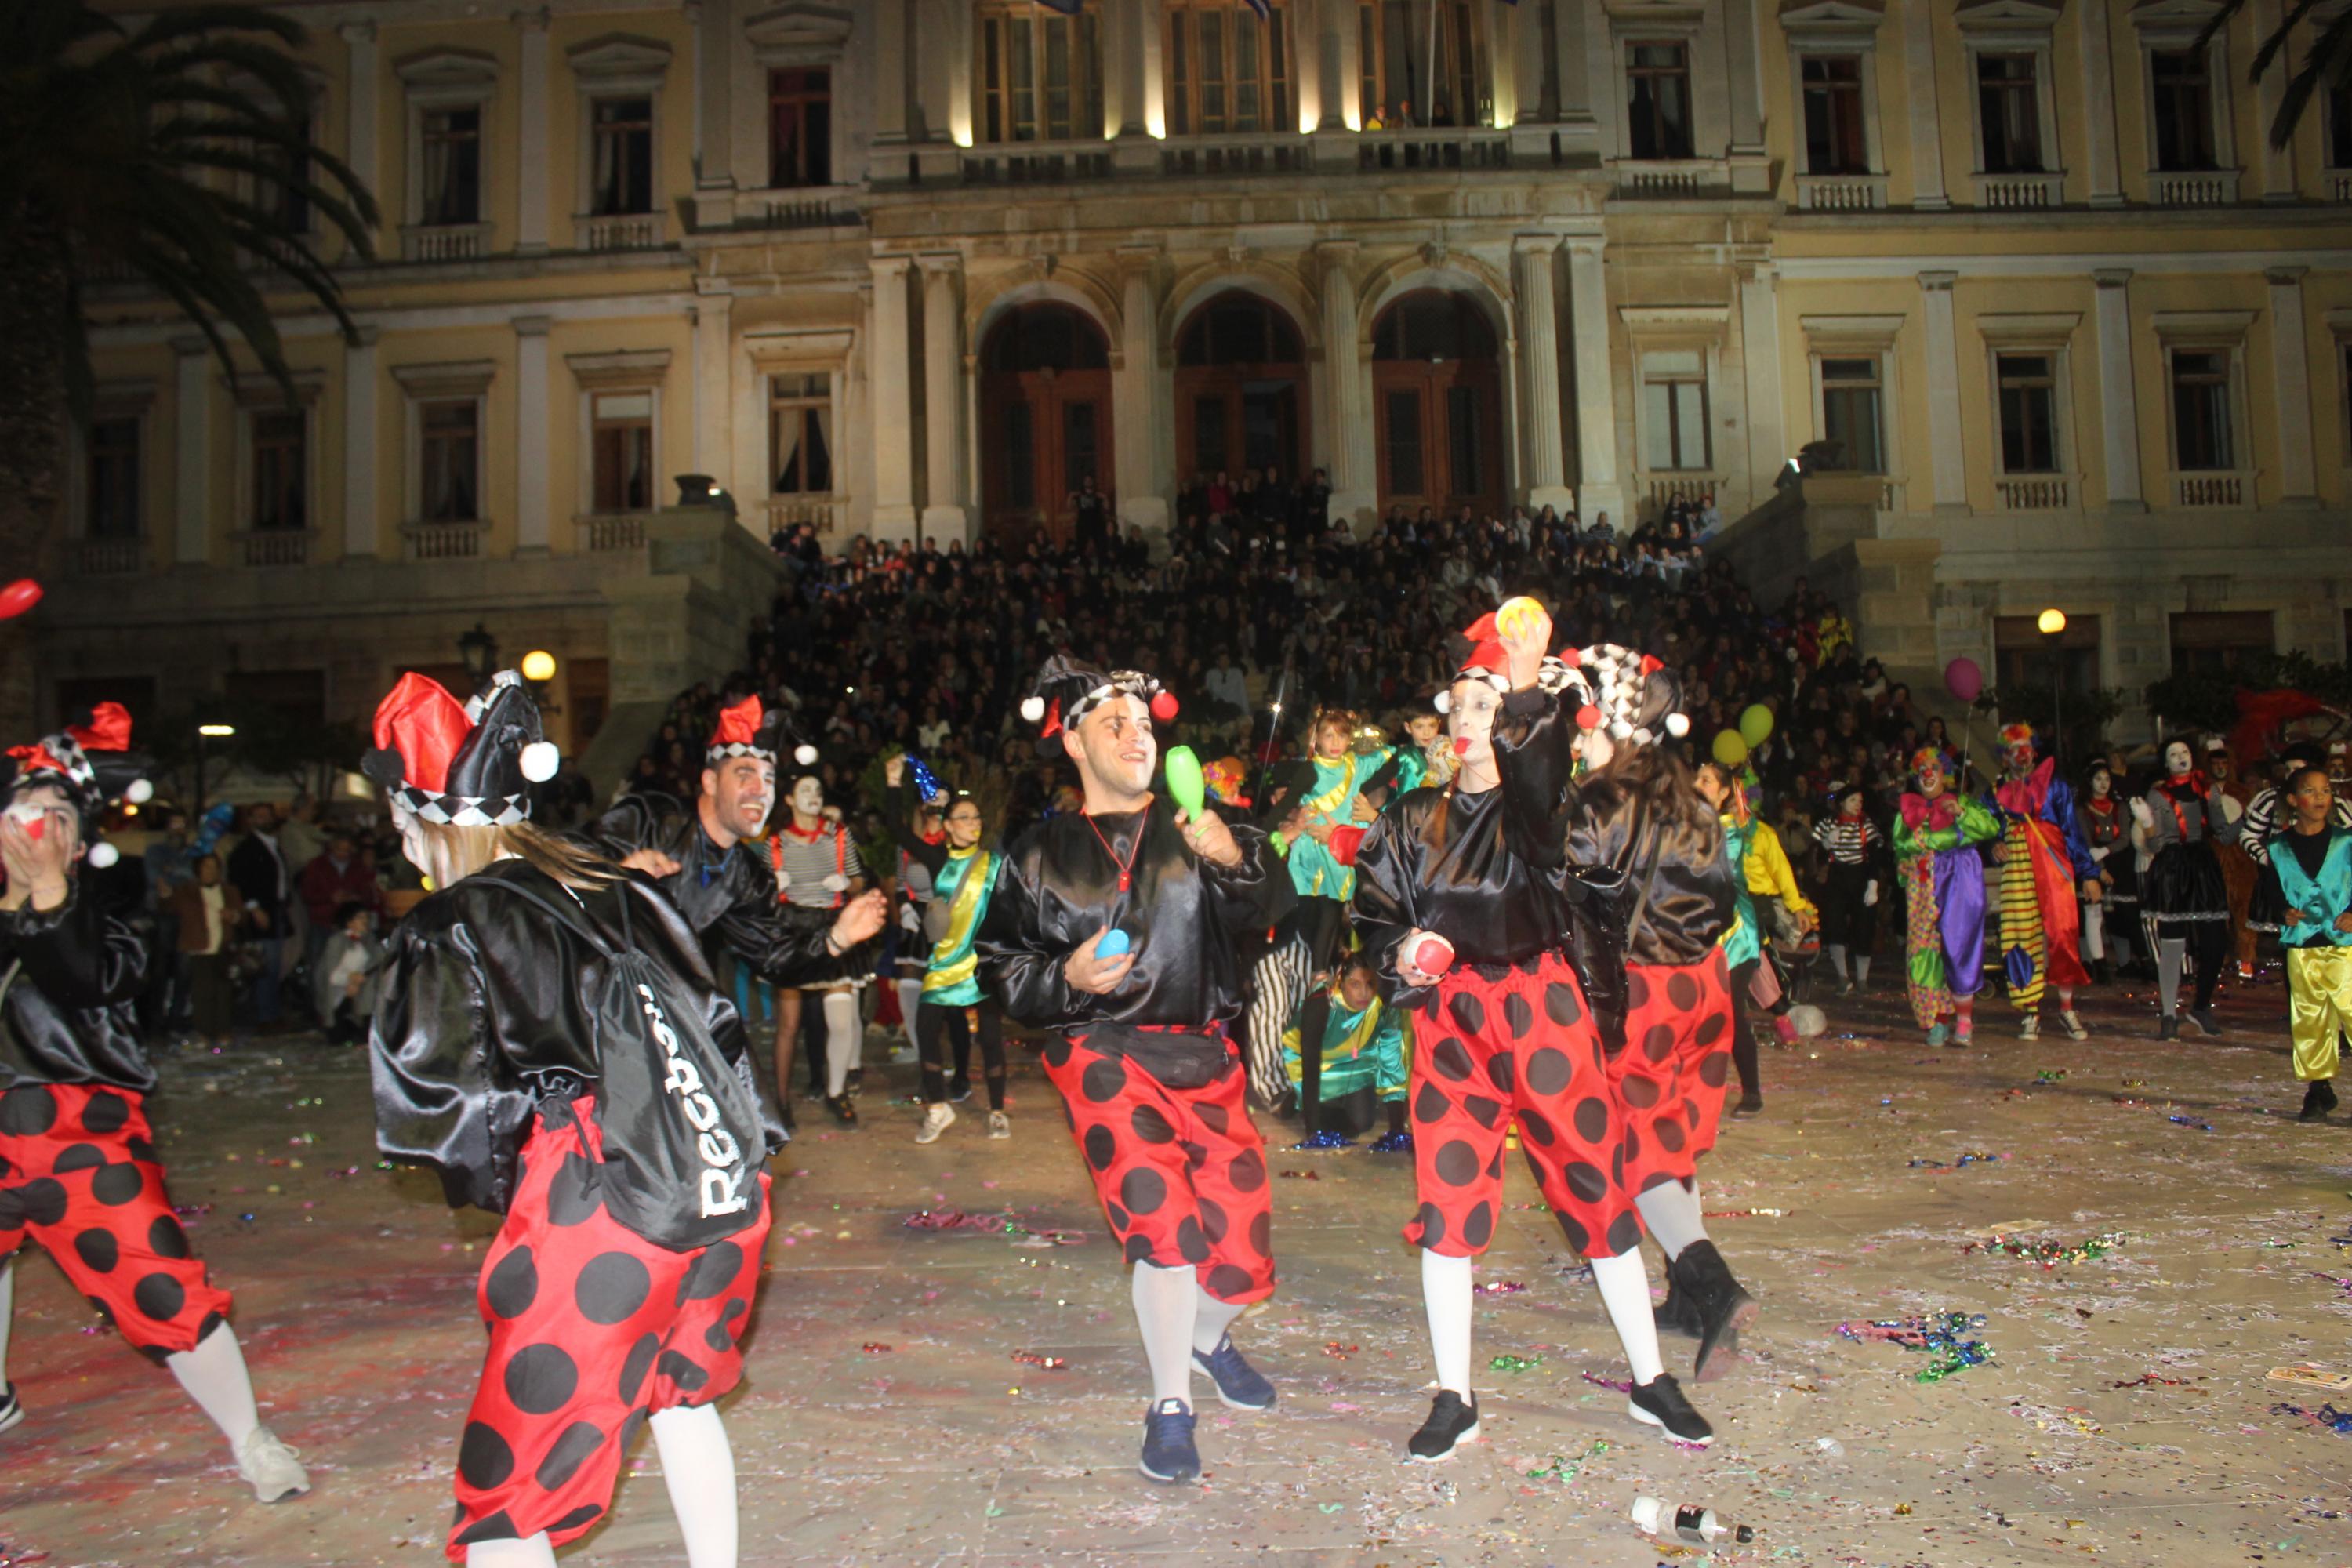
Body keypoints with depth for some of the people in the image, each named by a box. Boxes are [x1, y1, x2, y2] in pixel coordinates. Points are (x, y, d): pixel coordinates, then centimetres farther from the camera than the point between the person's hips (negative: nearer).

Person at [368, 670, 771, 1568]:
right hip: (729, 1189, 7)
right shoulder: (619, 891, 15)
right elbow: (717, 1026, 16)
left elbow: (428, 1108, -8)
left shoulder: (452, 927, -2)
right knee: (682, 1393, 31)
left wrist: (493, 1177, 9)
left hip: (600, 1213, -6)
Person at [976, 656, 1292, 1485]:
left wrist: (1235, 860, -29)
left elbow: (1266, 908, -8)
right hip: (1103, 1050, -1)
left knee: (1245, 1248, 1)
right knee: (1162, 1219, -17)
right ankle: (1169, 1403, 5)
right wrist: (1066, 979, -10)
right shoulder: (1042, 854, 7)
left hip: (1203, 1052, 2)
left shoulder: (1194, 829, 6)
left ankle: (1209, 1334, 36)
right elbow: (998, 965, 9)